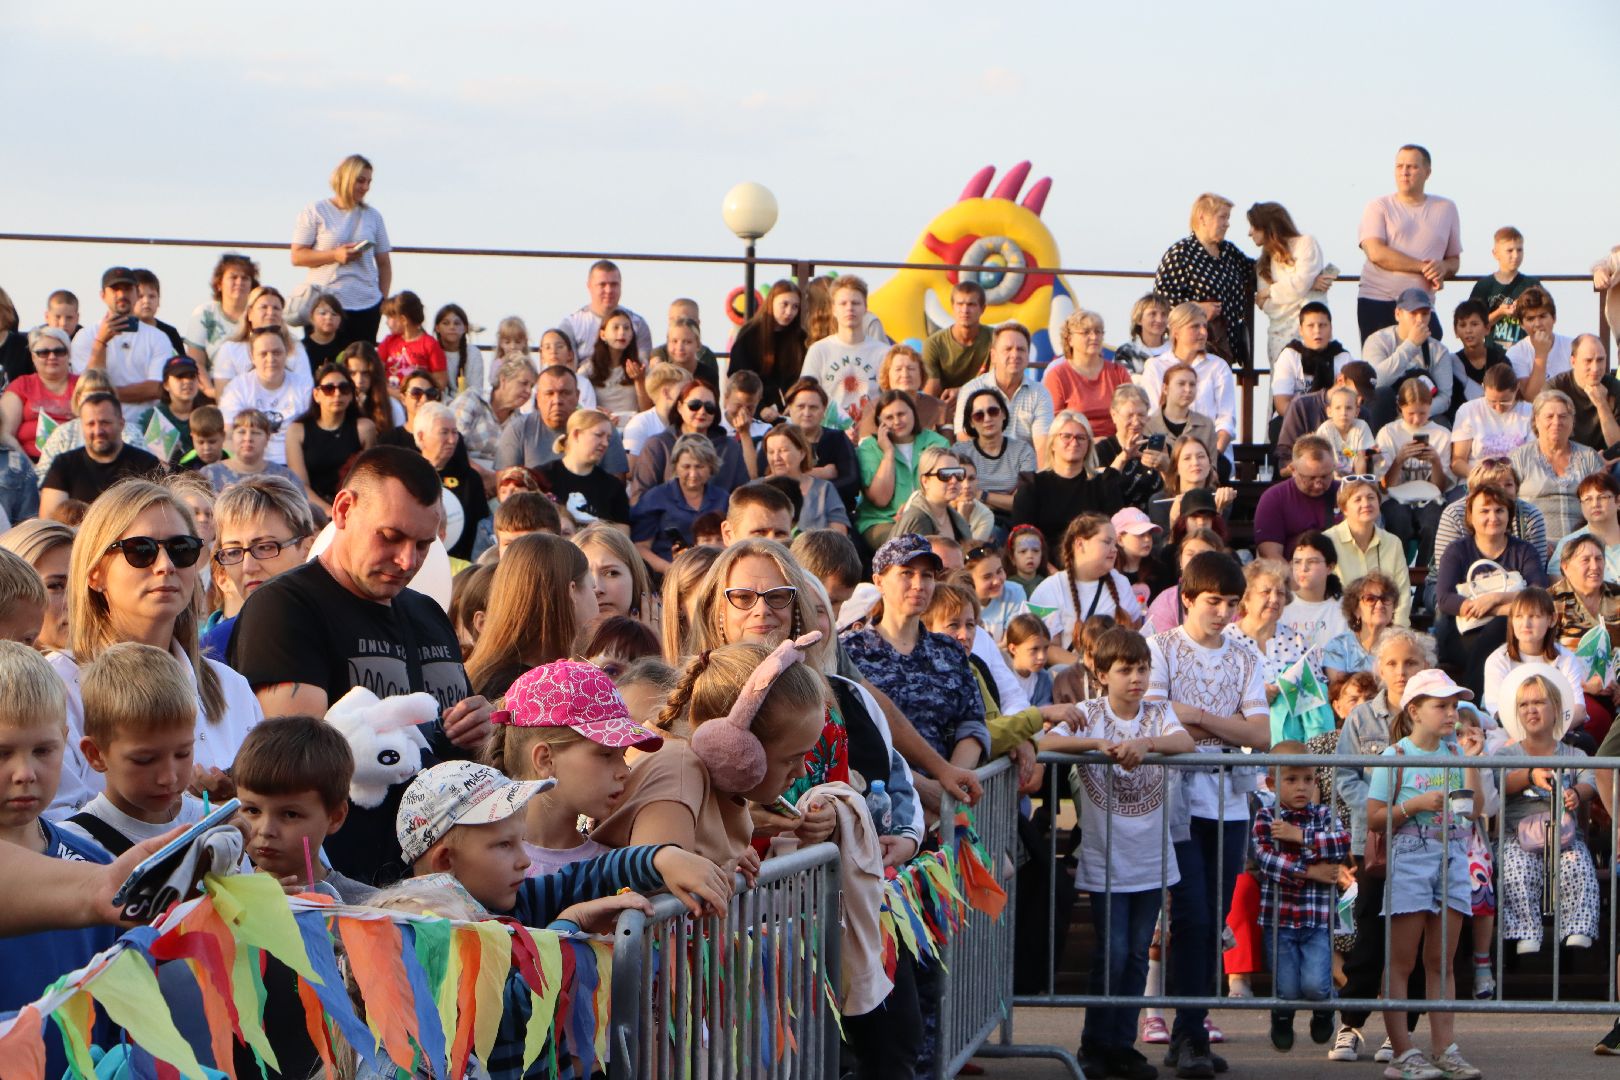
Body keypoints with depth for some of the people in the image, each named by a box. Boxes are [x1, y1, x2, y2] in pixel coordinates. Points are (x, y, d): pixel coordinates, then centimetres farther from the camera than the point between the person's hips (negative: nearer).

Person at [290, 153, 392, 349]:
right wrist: (335, 255, -14)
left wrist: (384, 300, 6)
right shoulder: (315, 212, 4)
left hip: (367, 305, 3)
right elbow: (297, 257, -2)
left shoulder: (373, 216, 14)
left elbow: (384, 263, 16)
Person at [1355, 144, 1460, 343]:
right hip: (1377, 304, -2)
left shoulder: (1446, 208, 12)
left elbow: (1454, 259, 17)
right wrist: (1424, 267, -14)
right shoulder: (1379, 207, 3)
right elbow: (1377, 253, -12)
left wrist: (1444, 268, -9)